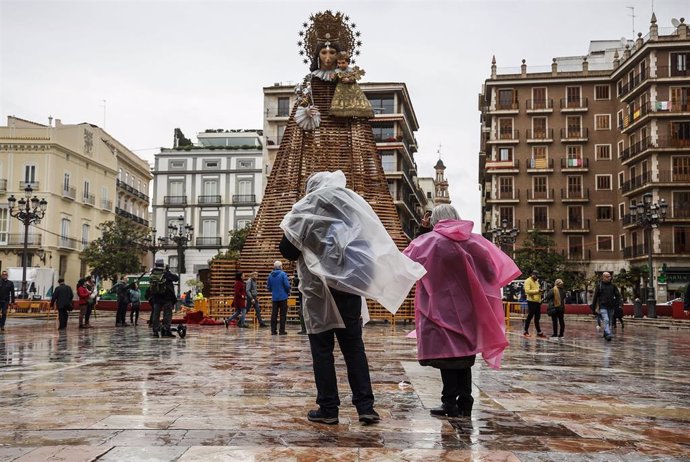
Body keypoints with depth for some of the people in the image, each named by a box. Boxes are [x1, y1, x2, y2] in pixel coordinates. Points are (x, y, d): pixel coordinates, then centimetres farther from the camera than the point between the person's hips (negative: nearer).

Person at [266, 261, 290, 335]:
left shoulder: (270, 275, 4)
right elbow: (287, 285, -14)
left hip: (274, 298, 4)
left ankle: (273, 330, 9)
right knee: (283, 314, 2)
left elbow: (268, 287, 8)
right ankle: (282, 331, 1)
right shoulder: (283, 274, -10)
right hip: (283, 297, -4)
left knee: (274, 314, 8)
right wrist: (288, 292, 4)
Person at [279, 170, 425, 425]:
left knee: (322, 349, 4)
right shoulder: (354, 205, 7)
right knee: (353, 346, 9)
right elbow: (373, 244, 7)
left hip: (319, 288, -3)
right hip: (349, 284, 3)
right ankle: (365, 406, 4)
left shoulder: (306, 207, -1)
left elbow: (287, 249, -1)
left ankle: (328, 409, 5)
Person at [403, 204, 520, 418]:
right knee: (463, 353, 11)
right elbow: (491, 270, 6)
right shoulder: (474, 241, 4)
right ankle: (465, 403, 14)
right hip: (467, 309, 4)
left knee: (446, 353, -1)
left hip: (441, 308, -4)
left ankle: (450, 404, -2)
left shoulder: (428, 241, -5)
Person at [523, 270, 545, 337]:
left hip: (538, 301, 8)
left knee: (537, 318, 10)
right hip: (531, 301, -8)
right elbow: (527, 291, -18)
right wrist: (537, 291, -21)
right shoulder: (528, 281, -7)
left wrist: (540, 291, 9)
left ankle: (539, 332, 13)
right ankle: (526, 331, 5)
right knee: (530, 316, -3)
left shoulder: (536, 281, 20)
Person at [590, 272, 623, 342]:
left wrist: (620, 301, -13)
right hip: (603, 307, -3)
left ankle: (606, 334, 22)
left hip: (611, 307, 3)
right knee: (606, 320, -19)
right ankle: (608, 334, -29)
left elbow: (618, 295, 7)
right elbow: (595, 297, 7)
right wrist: (593, 308, 7)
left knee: (609, 322, 9)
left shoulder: (613, 285, 11)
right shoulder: (599, 286, 5)